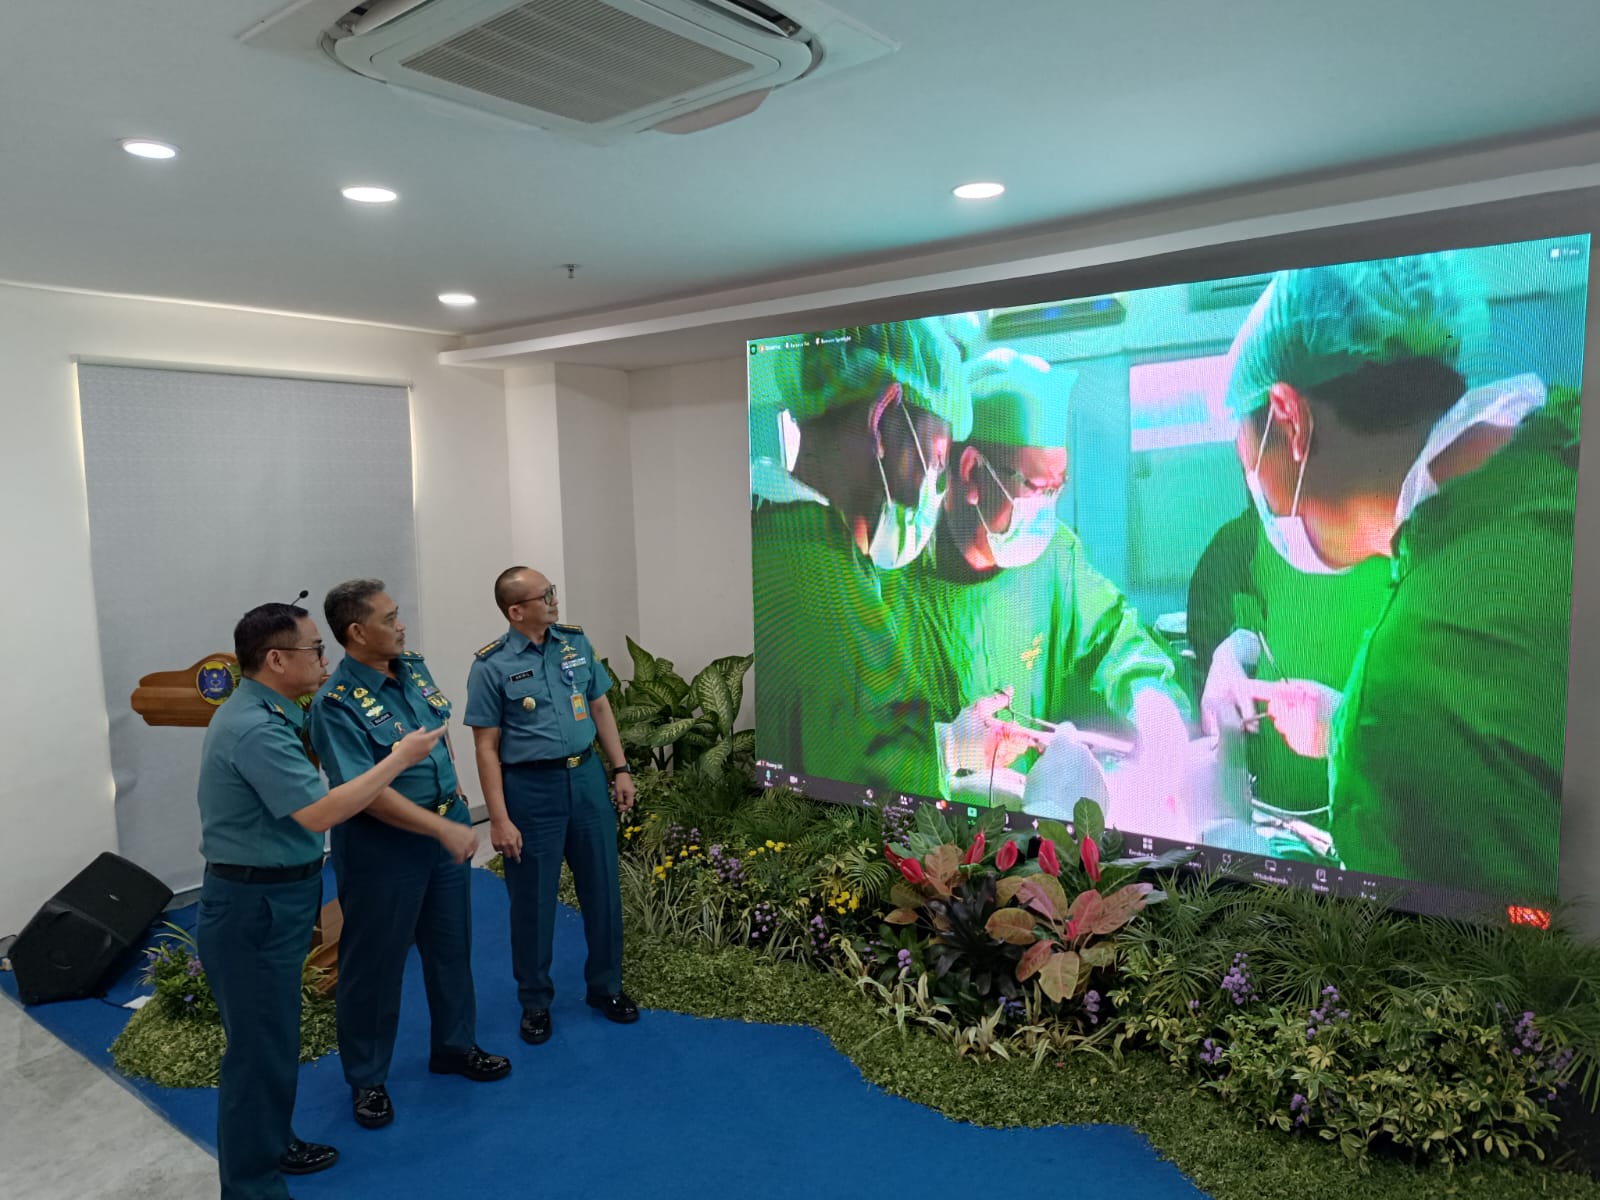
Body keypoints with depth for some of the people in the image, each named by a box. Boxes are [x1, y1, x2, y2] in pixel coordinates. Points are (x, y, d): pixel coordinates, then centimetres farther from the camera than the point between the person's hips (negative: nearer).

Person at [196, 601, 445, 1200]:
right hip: (255, 908, -11)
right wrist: (400, 757, -23)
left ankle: (272, 1145, 41)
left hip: (272, 901, 11)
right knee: (260, 1047, 2)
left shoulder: (265, 713, 6)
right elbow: (319, 812, -30)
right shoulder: (255, 729, -26)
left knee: (275, 1036, 24)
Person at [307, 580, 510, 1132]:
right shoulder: (337, 703, -22)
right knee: (374, 962, 8)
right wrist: (443, 828, -29)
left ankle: (454, 1045, 39)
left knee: (451, 944, 19)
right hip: (382, 845, -7)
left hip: (445, 827, 7)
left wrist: (454, 789, 11)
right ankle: (367, 1079, 28)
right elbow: (366, 792, -27)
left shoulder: (413, 667, 1)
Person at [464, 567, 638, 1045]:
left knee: (602, 888, 12)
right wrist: (499, 819, -11)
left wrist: (621, 768, 7)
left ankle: (606, 986, 31)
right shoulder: (492, 666, -10)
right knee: (533, 901, 8)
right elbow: (487, 747, -8)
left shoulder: (575, 641, 3)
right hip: (531, 788, -4)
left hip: (586, 777, 4)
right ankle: (535, 1002, 28)